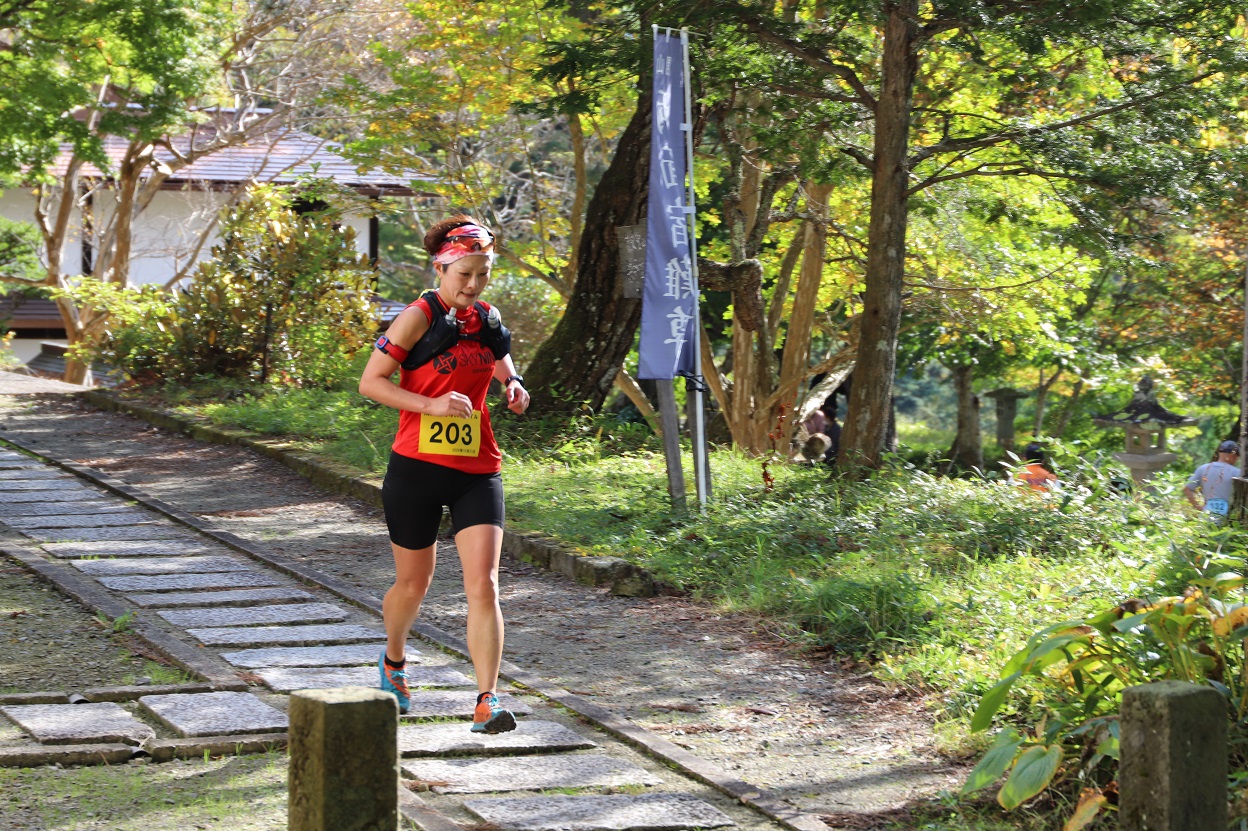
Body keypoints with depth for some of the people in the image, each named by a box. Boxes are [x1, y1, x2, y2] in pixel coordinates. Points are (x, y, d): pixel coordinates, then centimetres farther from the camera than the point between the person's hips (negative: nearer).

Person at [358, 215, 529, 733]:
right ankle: (393, 662, 42)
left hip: (477, 471, 3)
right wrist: (432, 404, -23)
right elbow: (370, 382, -12)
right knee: (413, 584, 12)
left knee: (483, 584, -11)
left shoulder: (487, 319, 8)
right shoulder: (421, 317, -9)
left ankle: (486, 702, -12)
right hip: (417, 469, -3)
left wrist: (514, 389, 6)